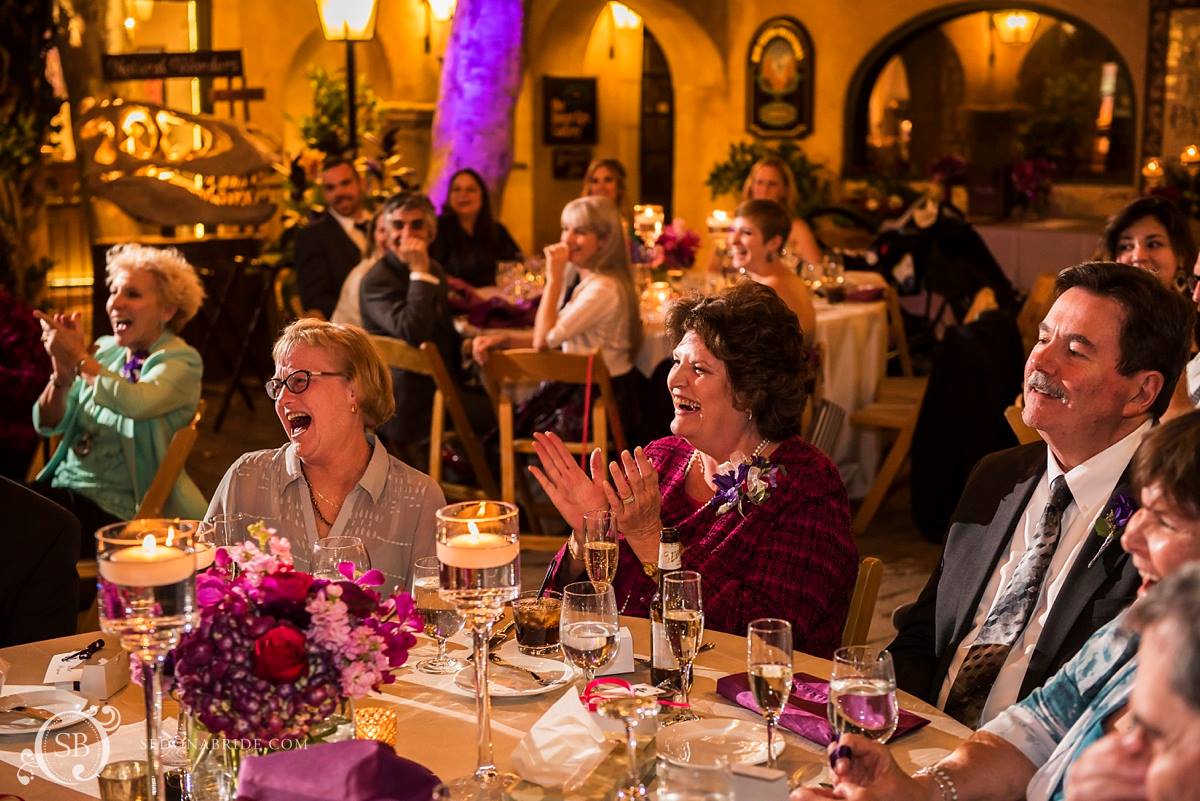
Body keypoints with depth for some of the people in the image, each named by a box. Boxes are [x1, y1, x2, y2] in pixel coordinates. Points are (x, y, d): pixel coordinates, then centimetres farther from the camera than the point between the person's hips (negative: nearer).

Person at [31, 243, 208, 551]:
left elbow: (136, 403, -26)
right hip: (61, 486, 6)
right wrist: (62, 371, -11)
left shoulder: (181, 361, -5)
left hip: (115, 508, -5)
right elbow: (47, 425, 7)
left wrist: (78, 357, -15)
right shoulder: (104, 350, 11)